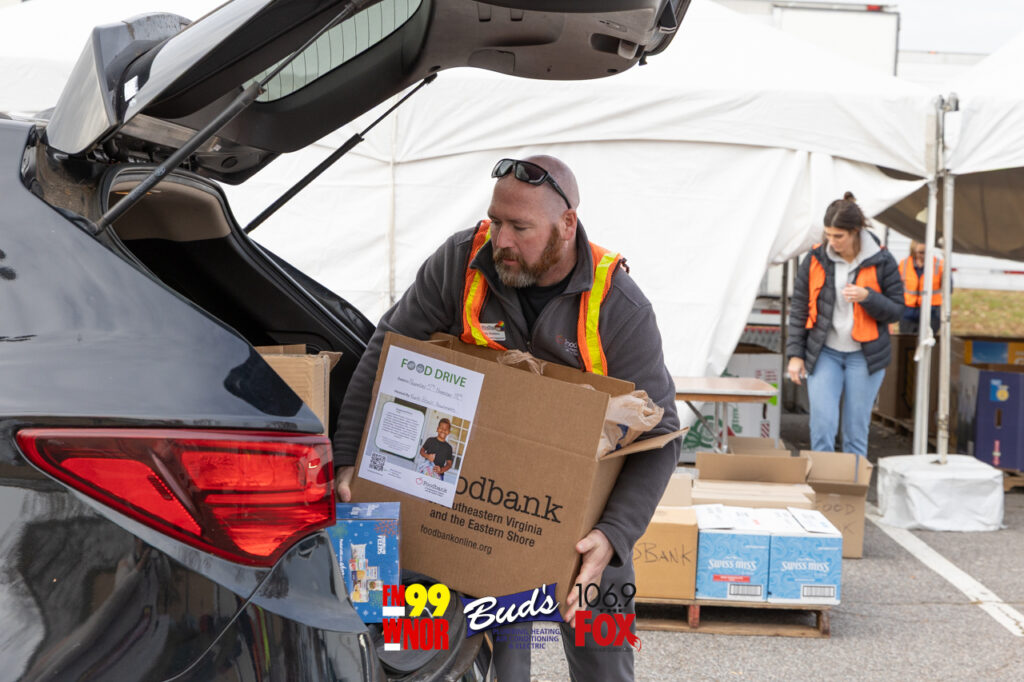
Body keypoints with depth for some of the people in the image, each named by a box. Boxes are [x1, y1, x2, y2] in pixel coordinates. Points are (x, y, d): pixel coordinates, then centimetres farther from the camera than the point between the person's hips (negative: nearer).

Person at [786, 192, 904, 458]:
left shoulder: (881, 262, -5)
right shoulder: (816, 259, -1)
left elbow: (896, 311, -1)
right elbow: (799, 309, 4)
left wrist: (867, 297, -20)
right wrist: (795, 354, 0)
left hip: (864, 356, -1)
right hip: (824, 353, 1)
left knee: (856, 430, 4)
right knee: (822, 424, -9)